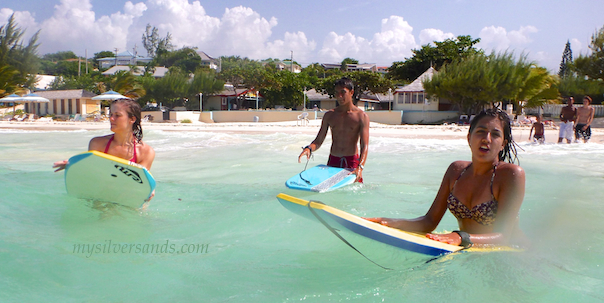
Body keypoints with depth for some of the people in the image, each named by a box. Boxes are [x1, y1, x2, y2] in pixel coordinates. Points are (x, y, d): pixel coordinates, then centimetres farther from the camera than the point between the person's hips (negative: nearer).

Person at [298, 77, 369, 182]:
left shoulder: (361, 116, -4)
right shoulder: (329, 115, 8)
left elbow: (364, 146, -13)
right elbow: (318, 141, 7)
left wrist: (360, 167, -30)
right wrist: (309, 148, -17)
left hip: (352, 162, -3)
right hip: (332, 162, 3)